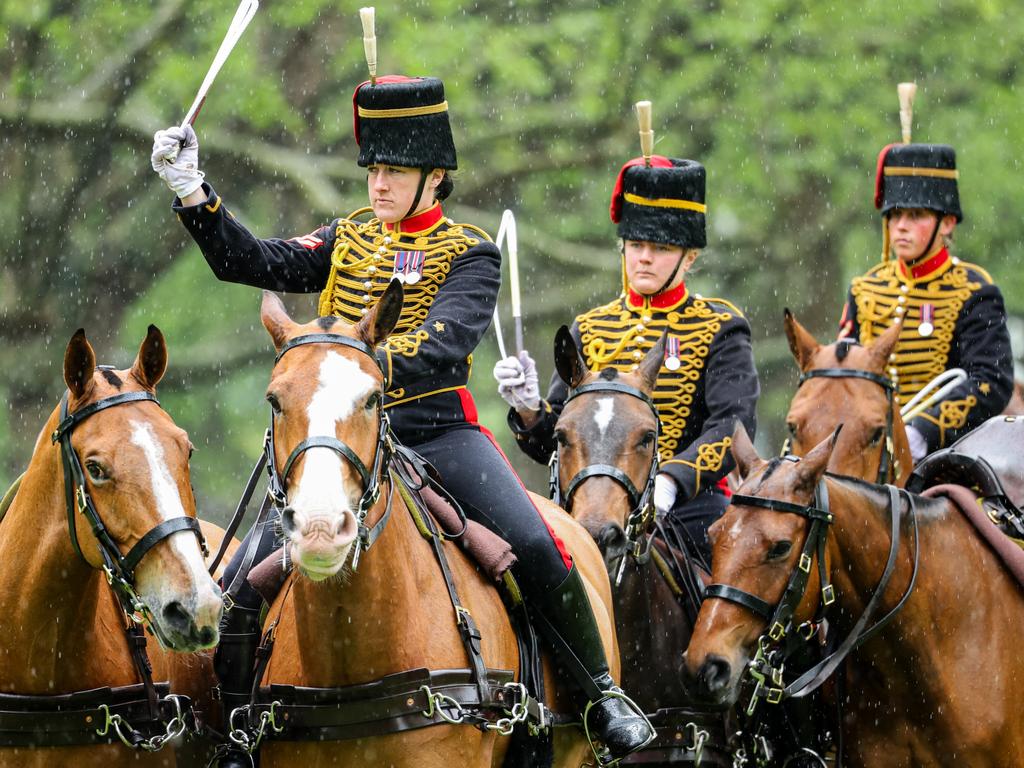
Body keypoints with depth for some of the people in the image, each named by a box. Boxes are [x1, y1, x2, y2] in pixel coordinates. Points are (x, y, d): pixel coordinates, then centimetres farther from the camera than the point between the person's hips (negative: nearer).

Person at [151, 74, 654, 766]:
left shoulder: (470, 254, 0)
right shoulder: (349, 240, 13)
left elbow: (442, 345, -17)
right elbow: (254, 262, 2)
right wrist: (192, 191, -12)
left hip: (439, 430, -3)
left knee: (536, 547, -23)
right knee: (245, 582, -9)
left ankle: (604, 695, -6)